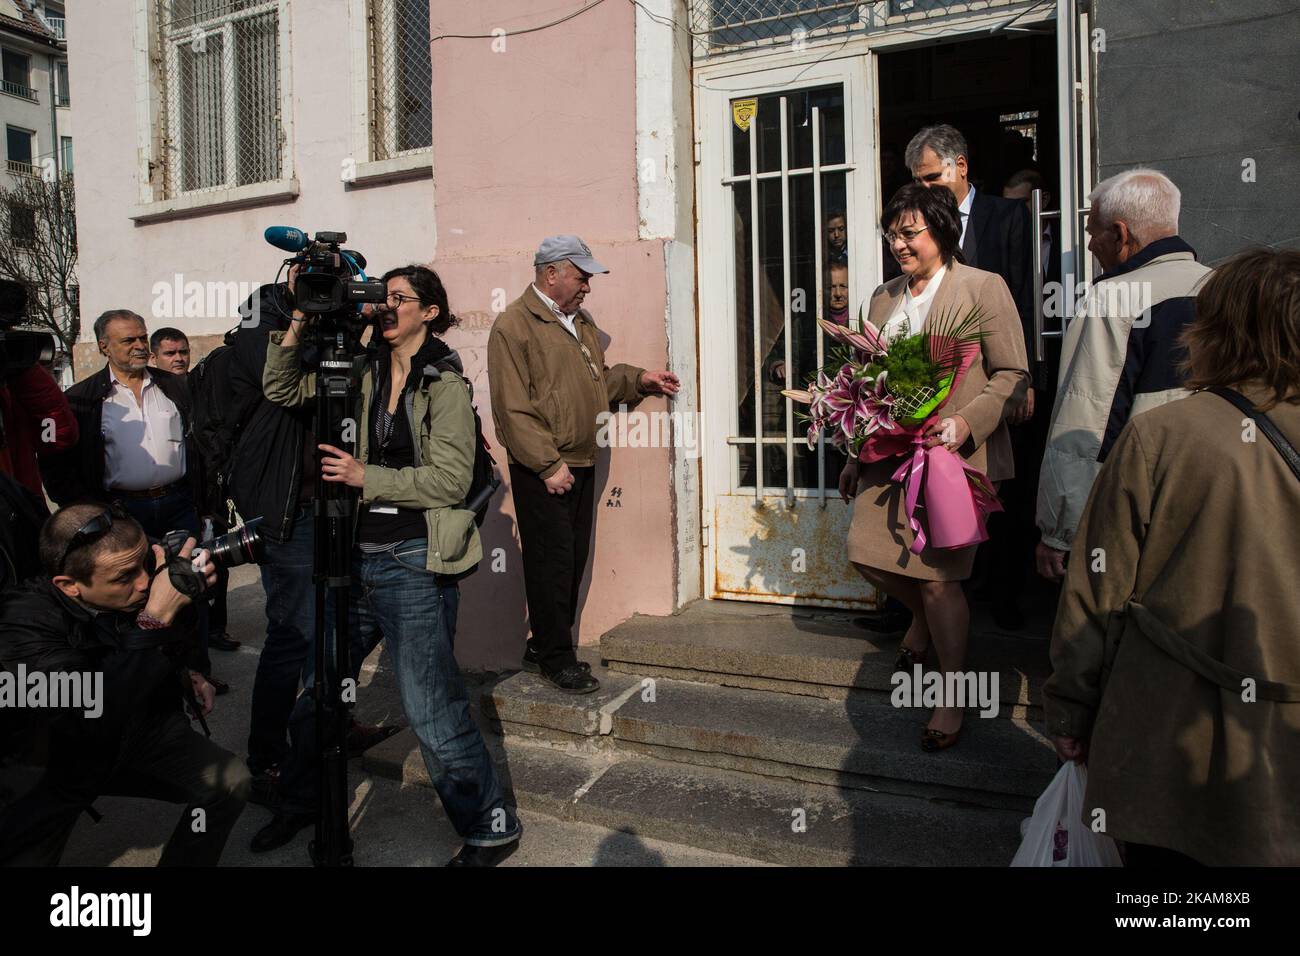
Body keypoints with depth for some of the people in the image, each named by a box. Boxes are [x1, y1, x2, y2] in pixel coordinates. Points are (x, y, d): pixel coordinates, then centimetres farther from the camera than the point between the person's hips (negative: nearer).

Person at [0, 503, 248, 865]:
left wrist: (185, 672, -6)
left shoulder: (134, 593, -15)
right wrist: (156, 619, -47)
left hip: (140, 730, 4)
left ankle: (180, 862, 7)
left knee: (230, 782, -14)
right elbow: (98, 721, -43)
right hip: (59, 765, -3)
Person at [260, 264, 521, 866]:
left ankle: (491, 827, 14)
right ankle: (303, 799, 42)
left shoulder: (445, 382, -6)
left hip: (414, 563, -6)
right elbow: (281, 390, 14)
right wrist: (297, 324, 1)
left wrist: (366, 476, -16)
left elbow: (451, 478, -13)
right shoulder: (364, 372, 10)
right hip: (357, 556, 6)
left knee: (431, 710, -4)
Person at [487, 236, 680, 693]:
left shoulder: (580, 320, 16)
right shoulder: (513, 325, -11)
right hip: (542, 470, -8)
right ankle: (555, 656, 13)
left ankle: (544, 646, 27)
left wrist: (640, 380, 13)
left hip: (582, 463, 8)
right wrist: (548, 465, -18)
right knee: (552, 561, -1)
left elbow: (600, 378, 27)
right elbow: (513, 408, -16)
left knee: (575, 558, 13)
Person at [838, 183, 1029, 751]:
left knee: (937, 577, -5)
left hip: (955, 455, -6)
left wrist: (966, 422, -20)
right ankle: (924, 616, 36)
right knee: (866, 554, 2)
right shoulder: (884, 298, 16)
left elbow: (1014, 375, -5)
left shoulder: (983, 288, -3)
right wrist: (855, 457, 18)